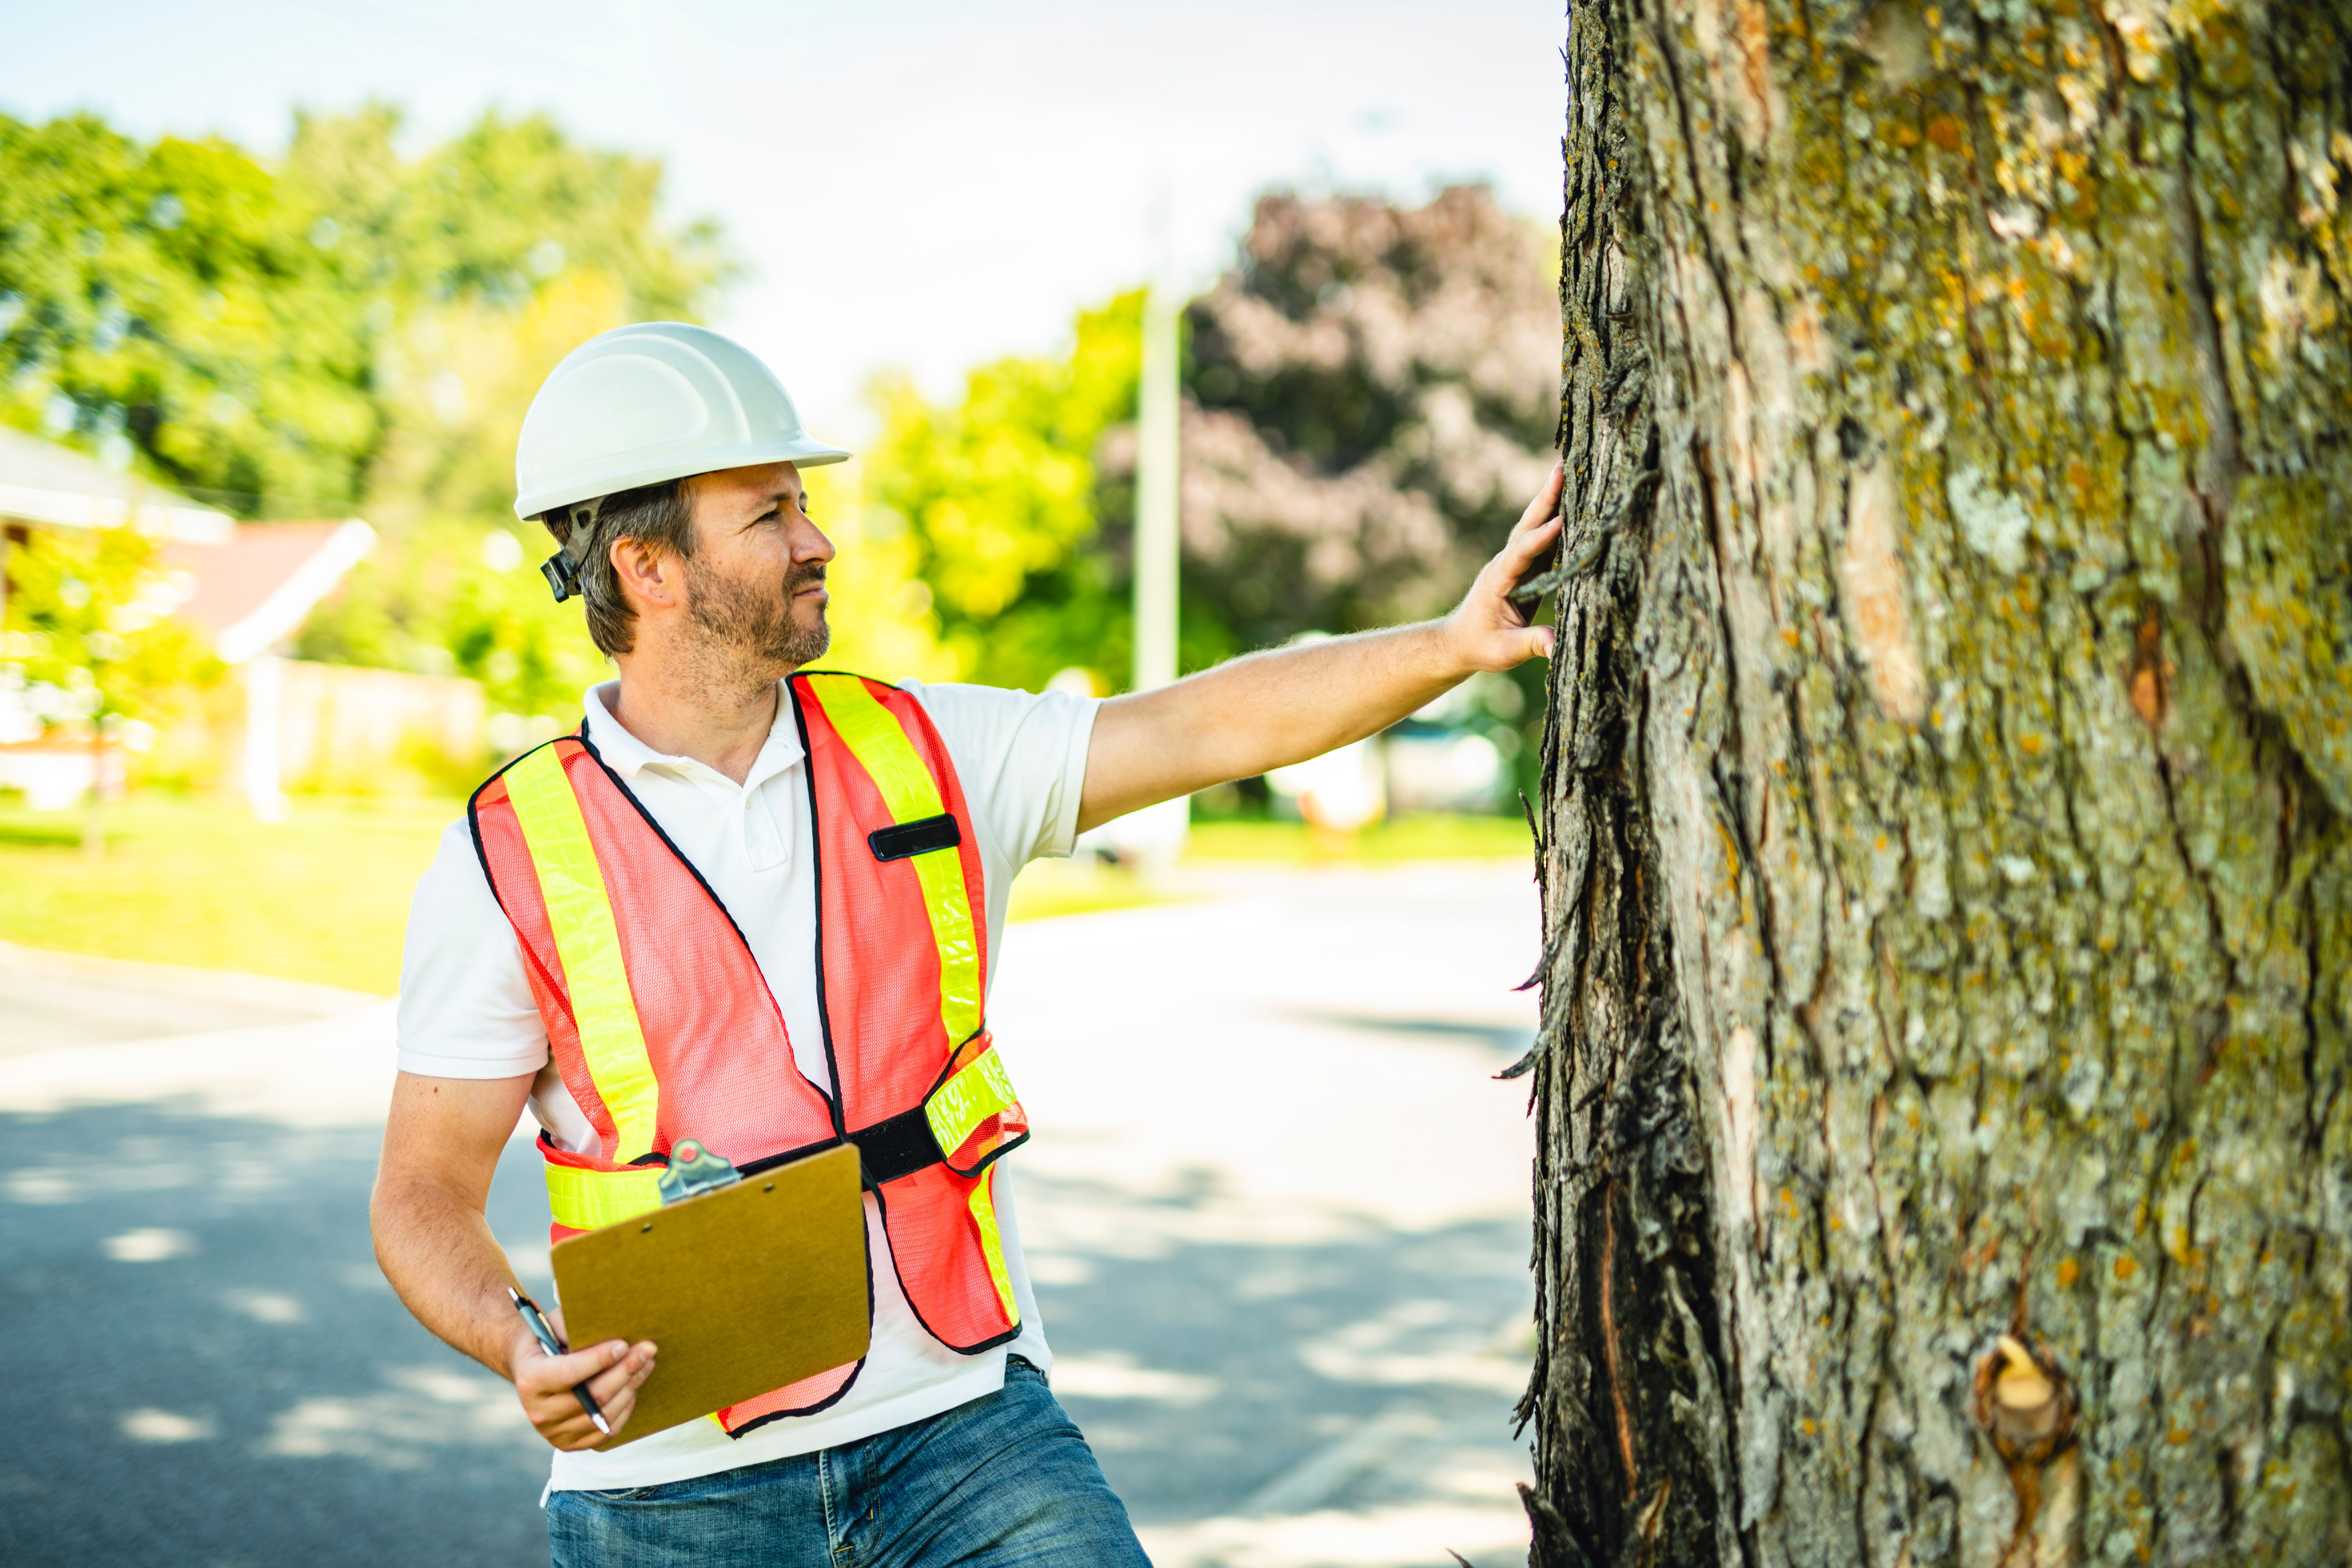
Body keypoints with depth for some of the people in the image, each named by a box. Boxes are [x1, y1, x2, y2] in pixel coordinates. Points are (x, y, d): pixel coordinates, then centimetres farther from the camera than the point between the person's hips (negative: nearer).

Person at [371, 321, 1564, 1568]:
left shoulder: (926, 754, 4)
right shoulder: (509, 858, -5)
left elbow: (1212, 726, 0)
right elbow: (424, 1196, -2)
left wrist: (1453, 643, -11)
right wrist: (516, 1350, -21)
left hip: (962, 1415, 2)